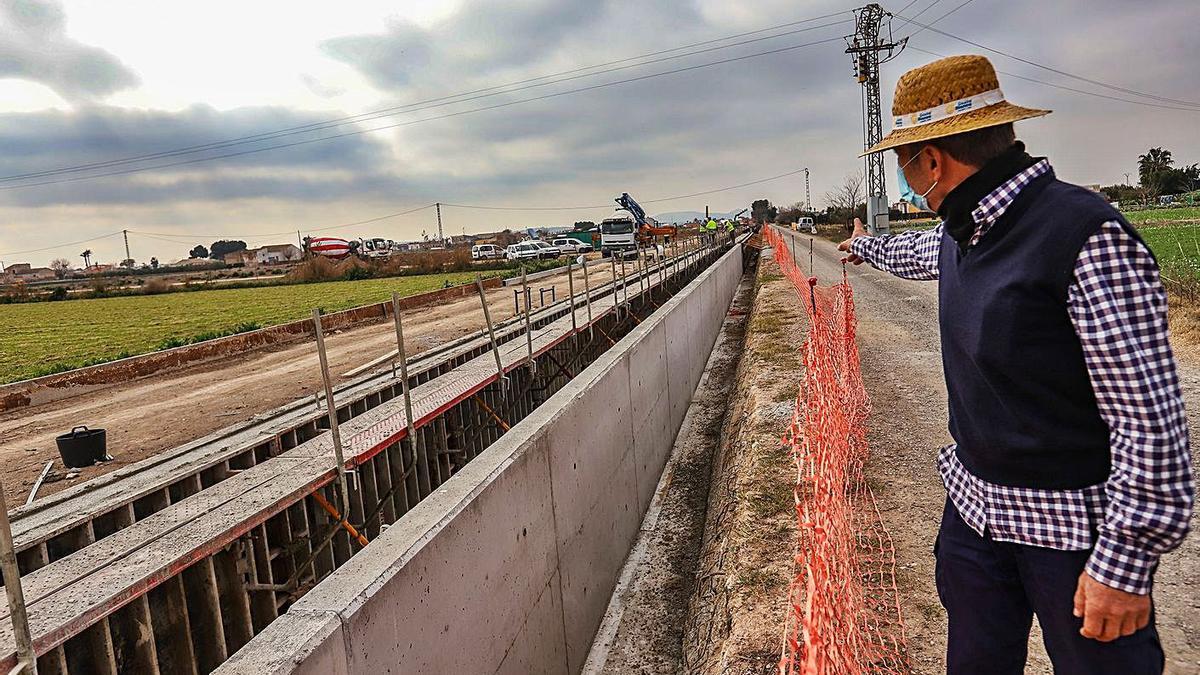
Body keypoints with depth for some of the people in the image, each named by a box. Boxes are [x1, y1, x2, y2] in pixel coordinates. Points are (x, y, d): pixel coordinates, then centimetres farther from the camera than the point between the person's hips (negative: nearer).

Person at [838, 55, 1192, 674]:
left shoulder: (1086, 236, -24)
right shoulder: (962, 233, 2)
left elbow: (1150, 417, -23)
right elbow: (915, 252, 29)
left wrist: (1126, 562, -21)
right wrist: (865, 245, 47)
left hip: (1075, 529, -7)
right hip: (974, 507, 7)